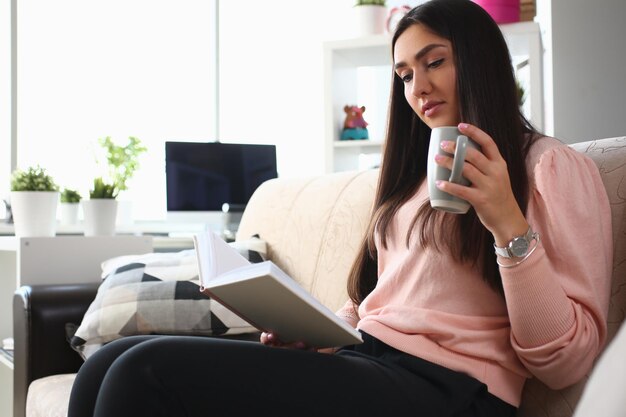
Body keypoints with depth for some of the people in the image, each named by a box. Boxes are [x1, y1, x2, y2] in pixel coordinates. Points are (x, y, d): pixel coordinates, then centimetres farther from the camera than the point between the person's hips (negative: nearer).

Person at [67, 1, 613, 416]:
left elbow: (565, 363, -5)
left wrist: (509, 225, -17)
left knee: (151, 371, -23)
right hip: (358, 357, 7)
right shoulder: (422, 170, 27)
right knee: (113, 363, -12)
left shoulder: (553, 168, 3)